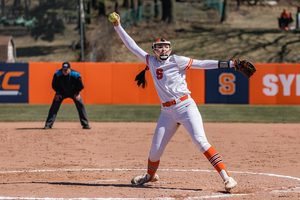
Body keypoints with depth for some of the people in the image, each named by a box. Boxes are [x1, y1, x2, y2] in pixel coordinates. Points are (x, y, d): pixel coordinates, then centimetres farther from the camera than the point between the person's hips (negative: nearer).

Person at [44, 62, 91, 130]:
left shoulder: (76, 75, -28)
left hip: (73, 92, 0)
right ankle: (48, 124, -5)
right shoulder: (57, 74, -26)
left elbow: (80, 86, -10)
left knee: (80, 105, -10)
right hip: (62, 91, 0)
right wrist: (57, 93, -11)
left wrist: (77, 93, -14)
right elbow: (54, 85, -7)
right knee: (54, 105, -12)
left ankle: (85, 124, 0)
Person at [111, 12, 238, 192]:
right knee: (156, 149, 9)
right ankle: (150, 175, 40)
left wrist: (229, 64, -16)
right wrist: (118, 27, 16)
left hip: (185, 106, -5)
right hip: (167, 112, 5)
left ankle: (227, 177, -24)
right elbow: (133, 46, 18)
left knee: (200, 140, -21)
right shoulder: (151, 61, 12)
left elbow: (201, 64, -8)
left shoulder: (176, 61, -3)